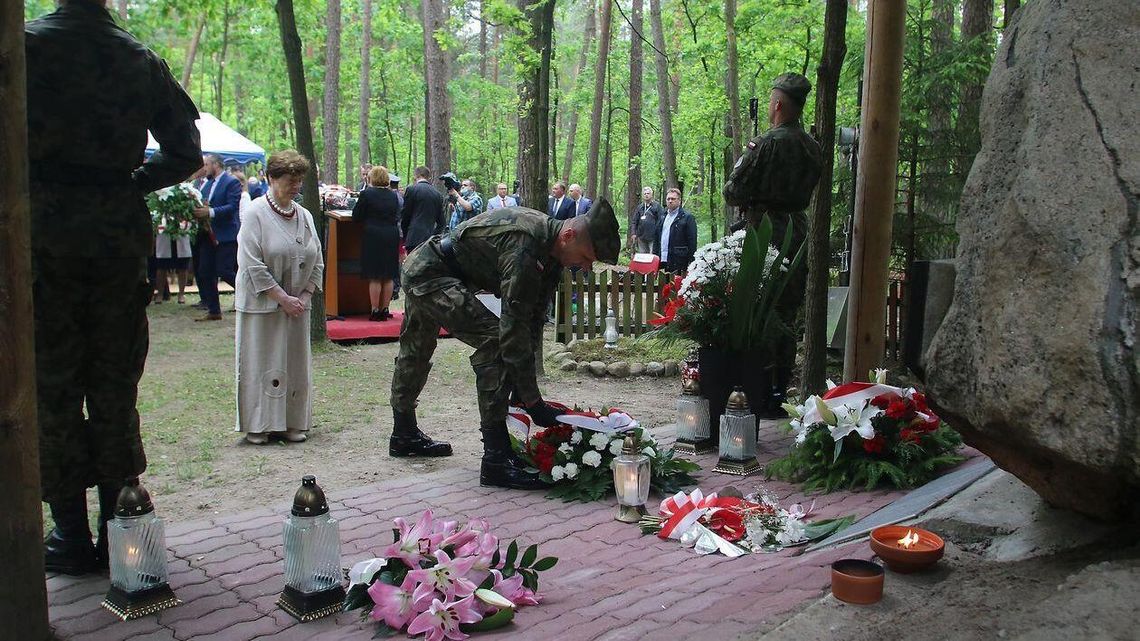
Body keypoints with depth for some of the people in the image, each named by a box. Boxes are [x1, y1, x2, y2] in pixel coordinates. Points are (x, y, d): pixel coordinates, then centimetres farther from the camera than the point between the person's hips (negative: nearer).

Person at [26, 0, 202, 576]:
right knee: (114, 387, 10)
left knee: (51, 386, 6)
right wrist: (125, 184, 12)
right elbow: (184, 154, 6)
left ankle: (72, 536, 11)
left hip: (45, 233, -3)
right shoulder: (142, 61, 5)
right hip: (120, 238, 3)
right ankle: (117, 531, 16)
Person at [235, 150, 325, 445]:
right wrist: (283, 298, -16)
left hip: (297, 304, 5)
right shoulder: (256, 213, -9)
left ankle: (292, 423, 17)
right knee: (261, 363, 0)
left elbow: (317, 263, 11)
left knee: (295, 363, 7)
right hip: (262, 304, -5)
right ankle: (259, 425, 11)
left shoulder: (304, 215, 8)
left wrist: (304, 296, -3)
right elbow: (252, 265, -15)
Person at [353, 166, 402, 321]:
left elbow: (356, 216, -3)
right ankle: (385, 310, 15)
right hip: (392, 237, 4)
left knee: (374, 277, 1)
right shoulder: (393, 195, 5)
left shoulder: (367, 193, -8)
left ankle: (375, 311, 2)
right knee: (388, 277, 10)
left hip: (373, 237, -4)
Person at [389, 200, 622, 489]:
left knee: (415, 354, 26)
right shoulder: (524, 249, -32)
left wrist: (523, 386, -1)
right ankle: (496, 459, -19)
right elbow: (513, 329, -32)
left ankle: (404, 435, 47)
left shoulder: (550, 250, -2)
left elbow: (534, 319, 1)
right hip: (430, 274, -10)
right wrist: (533, 402, -28)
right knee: (493, 340, -21)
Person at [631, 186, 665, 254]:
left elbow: (661, 220, -5)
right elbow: (634, 221, 15)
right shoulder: (640, 206, 14)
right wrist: (634, 233, 5)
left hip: (652, 237, -5)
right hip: (641, 237, 5)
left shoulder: (657, 205, 0)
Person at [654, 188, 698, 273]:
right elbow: (656, 238, 21)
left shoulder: (687, 217, -4)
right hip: (662, 261, 6)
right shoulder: (663, 217, 19)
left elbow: (692, 242, -8)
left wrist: (691, 262, -13)